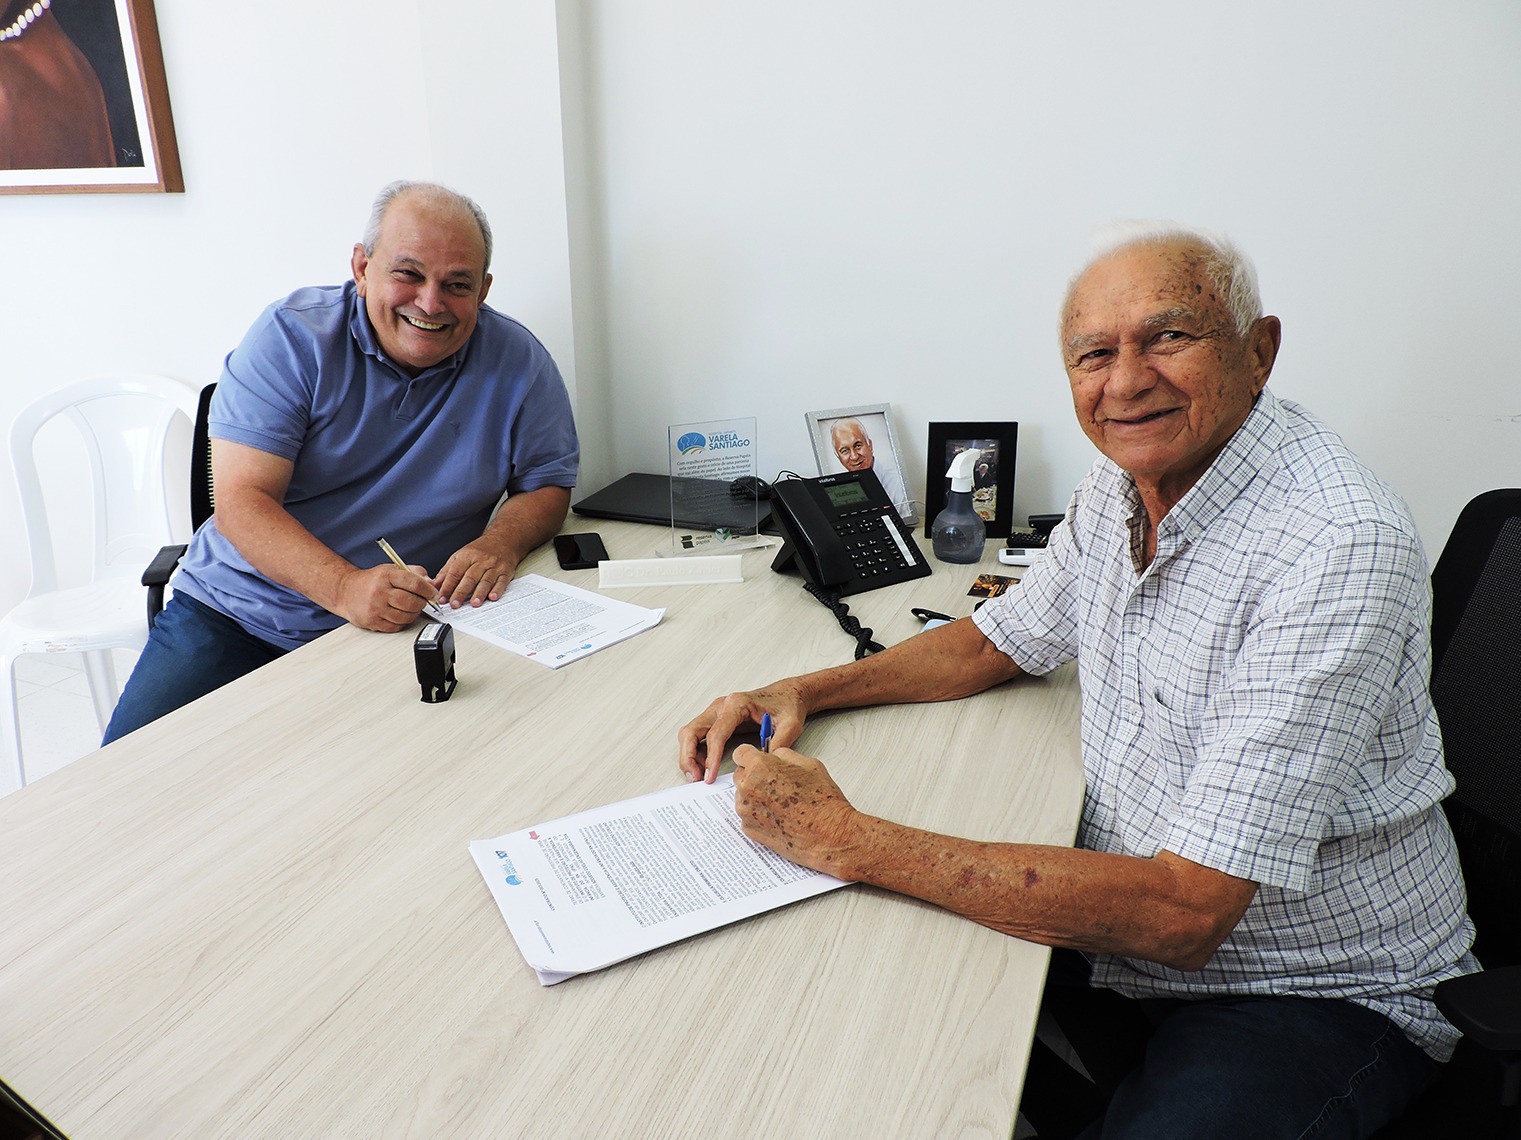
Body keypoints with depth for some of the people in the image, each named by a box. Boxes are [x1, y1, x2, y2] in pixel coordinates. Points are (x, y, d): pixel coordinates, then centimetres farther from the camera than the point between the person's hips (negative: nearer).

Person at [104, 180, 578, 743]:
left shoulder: (517, 363, -4)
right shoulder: (292, 336, -7)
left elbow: (548, 484, 5)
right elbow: (240, 500, -13)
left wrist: (500, 543, -19)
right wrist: (345, 587, -31)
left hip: (396, 633, 0)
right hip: (233, 612, 1)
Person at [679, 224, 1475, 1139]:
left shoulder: (1339, 550, -29)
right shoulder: (1125, 483, -3)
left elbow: (1180, 912, -32)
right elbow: (1001, 642, 11)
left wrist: (849, 841, -31)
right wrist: (806, 692, -4)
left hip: (1314, 994, -6)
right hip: (1129, 920, 7)